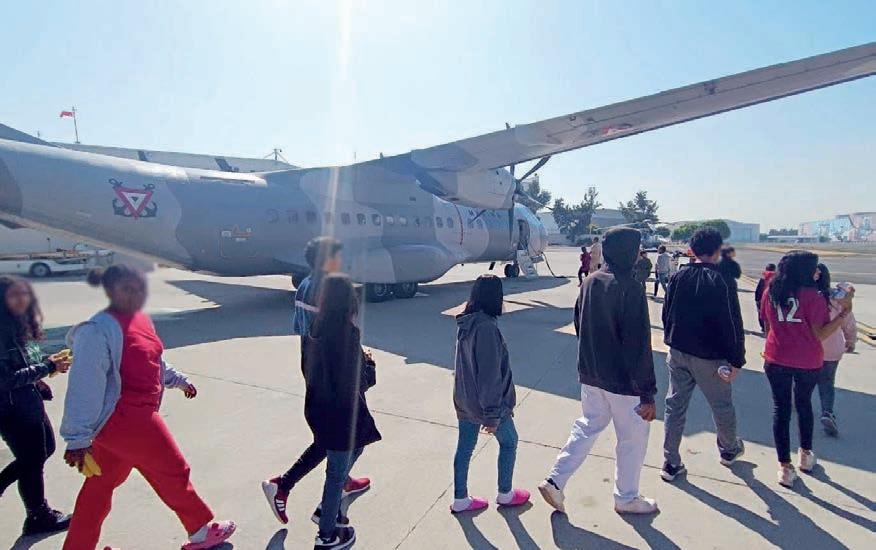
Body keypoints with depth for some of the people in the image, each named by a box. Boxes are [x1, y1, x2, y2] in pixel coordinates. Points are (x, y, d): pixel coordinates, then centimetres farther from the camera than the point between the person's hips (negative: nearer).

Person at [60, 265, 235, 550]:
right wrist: (78, 438, -21)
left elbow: (154, 360, 21)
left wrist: (179, 380, 29)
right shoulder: (98, 330, -21)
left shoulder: (140, 319, 6)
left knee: (101, 484, 19)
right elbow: (85, 385, -22)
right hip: (122, 419, -8)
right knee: (174, 471, 7)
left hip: (136, 415, 8)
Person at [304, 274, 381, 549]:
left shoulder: (316, 329, -3)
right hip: (342, 414, -7)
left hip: (318, 408, 7)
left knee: (338, 466, 29)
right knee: (338, 472, 13)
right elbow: (356, 383, -24)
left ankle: (326, 510, 46)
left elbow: (308, 368, 7)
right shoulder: (346, 332, -26)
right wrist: (370, 366, -4)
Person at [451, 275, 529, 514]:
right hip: (485, 403, -7)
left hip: (464, 401, 7)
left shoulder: (464, 323, -1)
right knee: (509, 441, 17)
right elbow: (490, 375, -25)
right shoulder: (486, 327, -27)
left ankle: (460, 499, 31)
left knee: (464, 447, 17)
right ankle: (505, 494, 34)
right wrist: (492, 415, -19)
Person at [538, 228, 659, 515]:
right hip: (623, 381, -7)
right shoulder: (630, 288, -21)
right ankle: (626, 498, 32)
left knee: (587, 426, 21)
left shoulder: (589, 282, 2)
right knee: (633, 438, 14)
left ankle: (555, 481, 17)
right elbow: (639, 345, -21)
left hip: (590, 375, 7)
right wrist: (647, 394, -15)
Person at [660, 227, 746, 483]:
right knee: (722, 406, 20)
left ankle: (671, 463, 15)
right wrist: (736, 360, -6)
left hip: (678, 353, 4)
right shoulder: (719, 281, -16)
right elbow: (732, 325, -14)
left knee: (675, 405, 10)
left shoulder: (678, 277, -1)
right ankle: (729, 450, 43)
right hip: (709, 357, -4)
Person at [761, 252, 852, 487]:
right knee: (803, 404, 21)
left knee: (780, 409, 8)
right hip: (808, 362, -1)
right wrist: (844, 312, -13)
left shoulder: (771, 293, -2)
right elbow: (820, 334, -13)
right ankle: (806, 455, 39)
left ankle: (785, 467, 12)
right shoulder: (812, 296, -15)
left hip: (776, 360, 1)